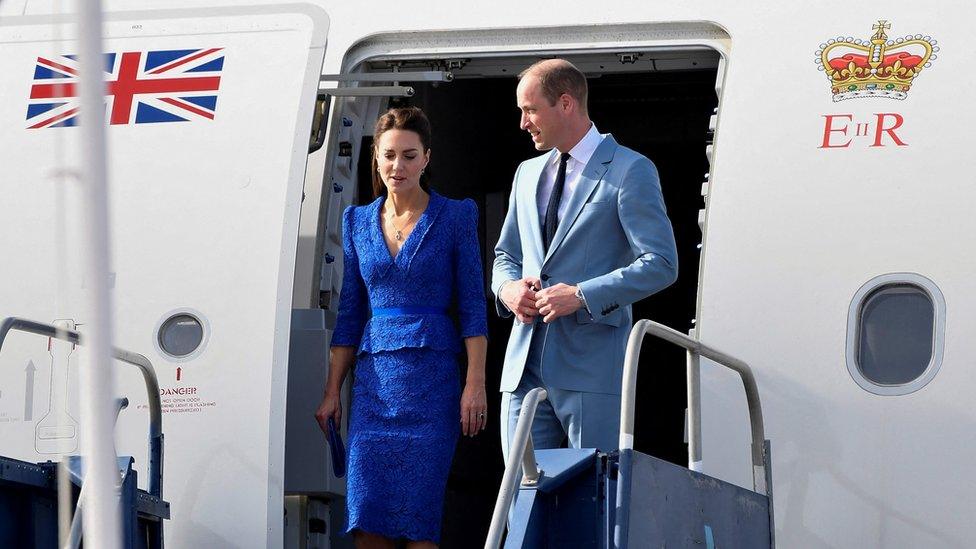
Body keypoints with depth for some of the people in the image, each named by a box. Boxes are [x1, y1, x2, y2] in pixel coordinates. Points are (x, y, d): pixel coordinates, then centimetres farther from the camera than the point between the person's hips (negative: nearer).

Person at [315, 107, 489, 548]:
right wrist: (331, 393, 12)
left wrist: (476, 384, -9)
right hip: (374, 379, 3)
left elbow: (473, 307, -1)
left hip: (431, 377, -3)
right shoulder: (358, 221, 13)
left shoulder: (456, 217, 2)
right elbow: (350, 315, 15)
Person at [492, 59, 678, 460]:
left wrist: (582, 295, -17)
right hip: (525, 366, 6)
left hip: (592, 369, -6)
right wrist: (507, 287, 4)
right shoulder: (528, 174, 20)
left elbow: (660, 264, -8)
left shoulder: (630, 171, -2)